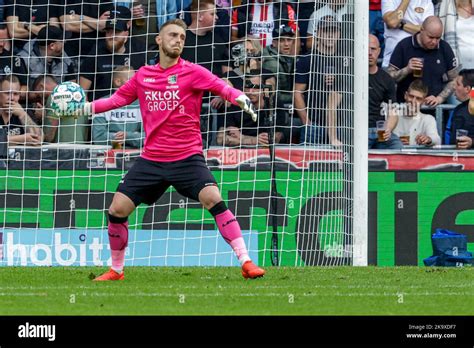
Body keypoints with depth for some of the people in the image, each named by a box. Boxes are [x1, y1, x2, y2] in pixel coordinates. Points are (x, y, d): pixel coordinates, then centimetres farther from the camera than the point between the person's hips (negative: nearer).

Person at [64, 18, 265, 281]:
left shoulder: (192, 72, -3)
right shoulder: (143, 76, 9)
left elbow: (222, 87, -16)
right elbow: (117, 99, 19)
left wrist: (242, 100, -36)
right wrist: (84, 108, 9)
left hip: (187, 157, -4)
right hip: (151, 159, 4)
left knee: (213, 199, -24)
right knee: (117, 210, -2)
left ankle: (246, 263, -20)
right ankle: (116, 270, 19)